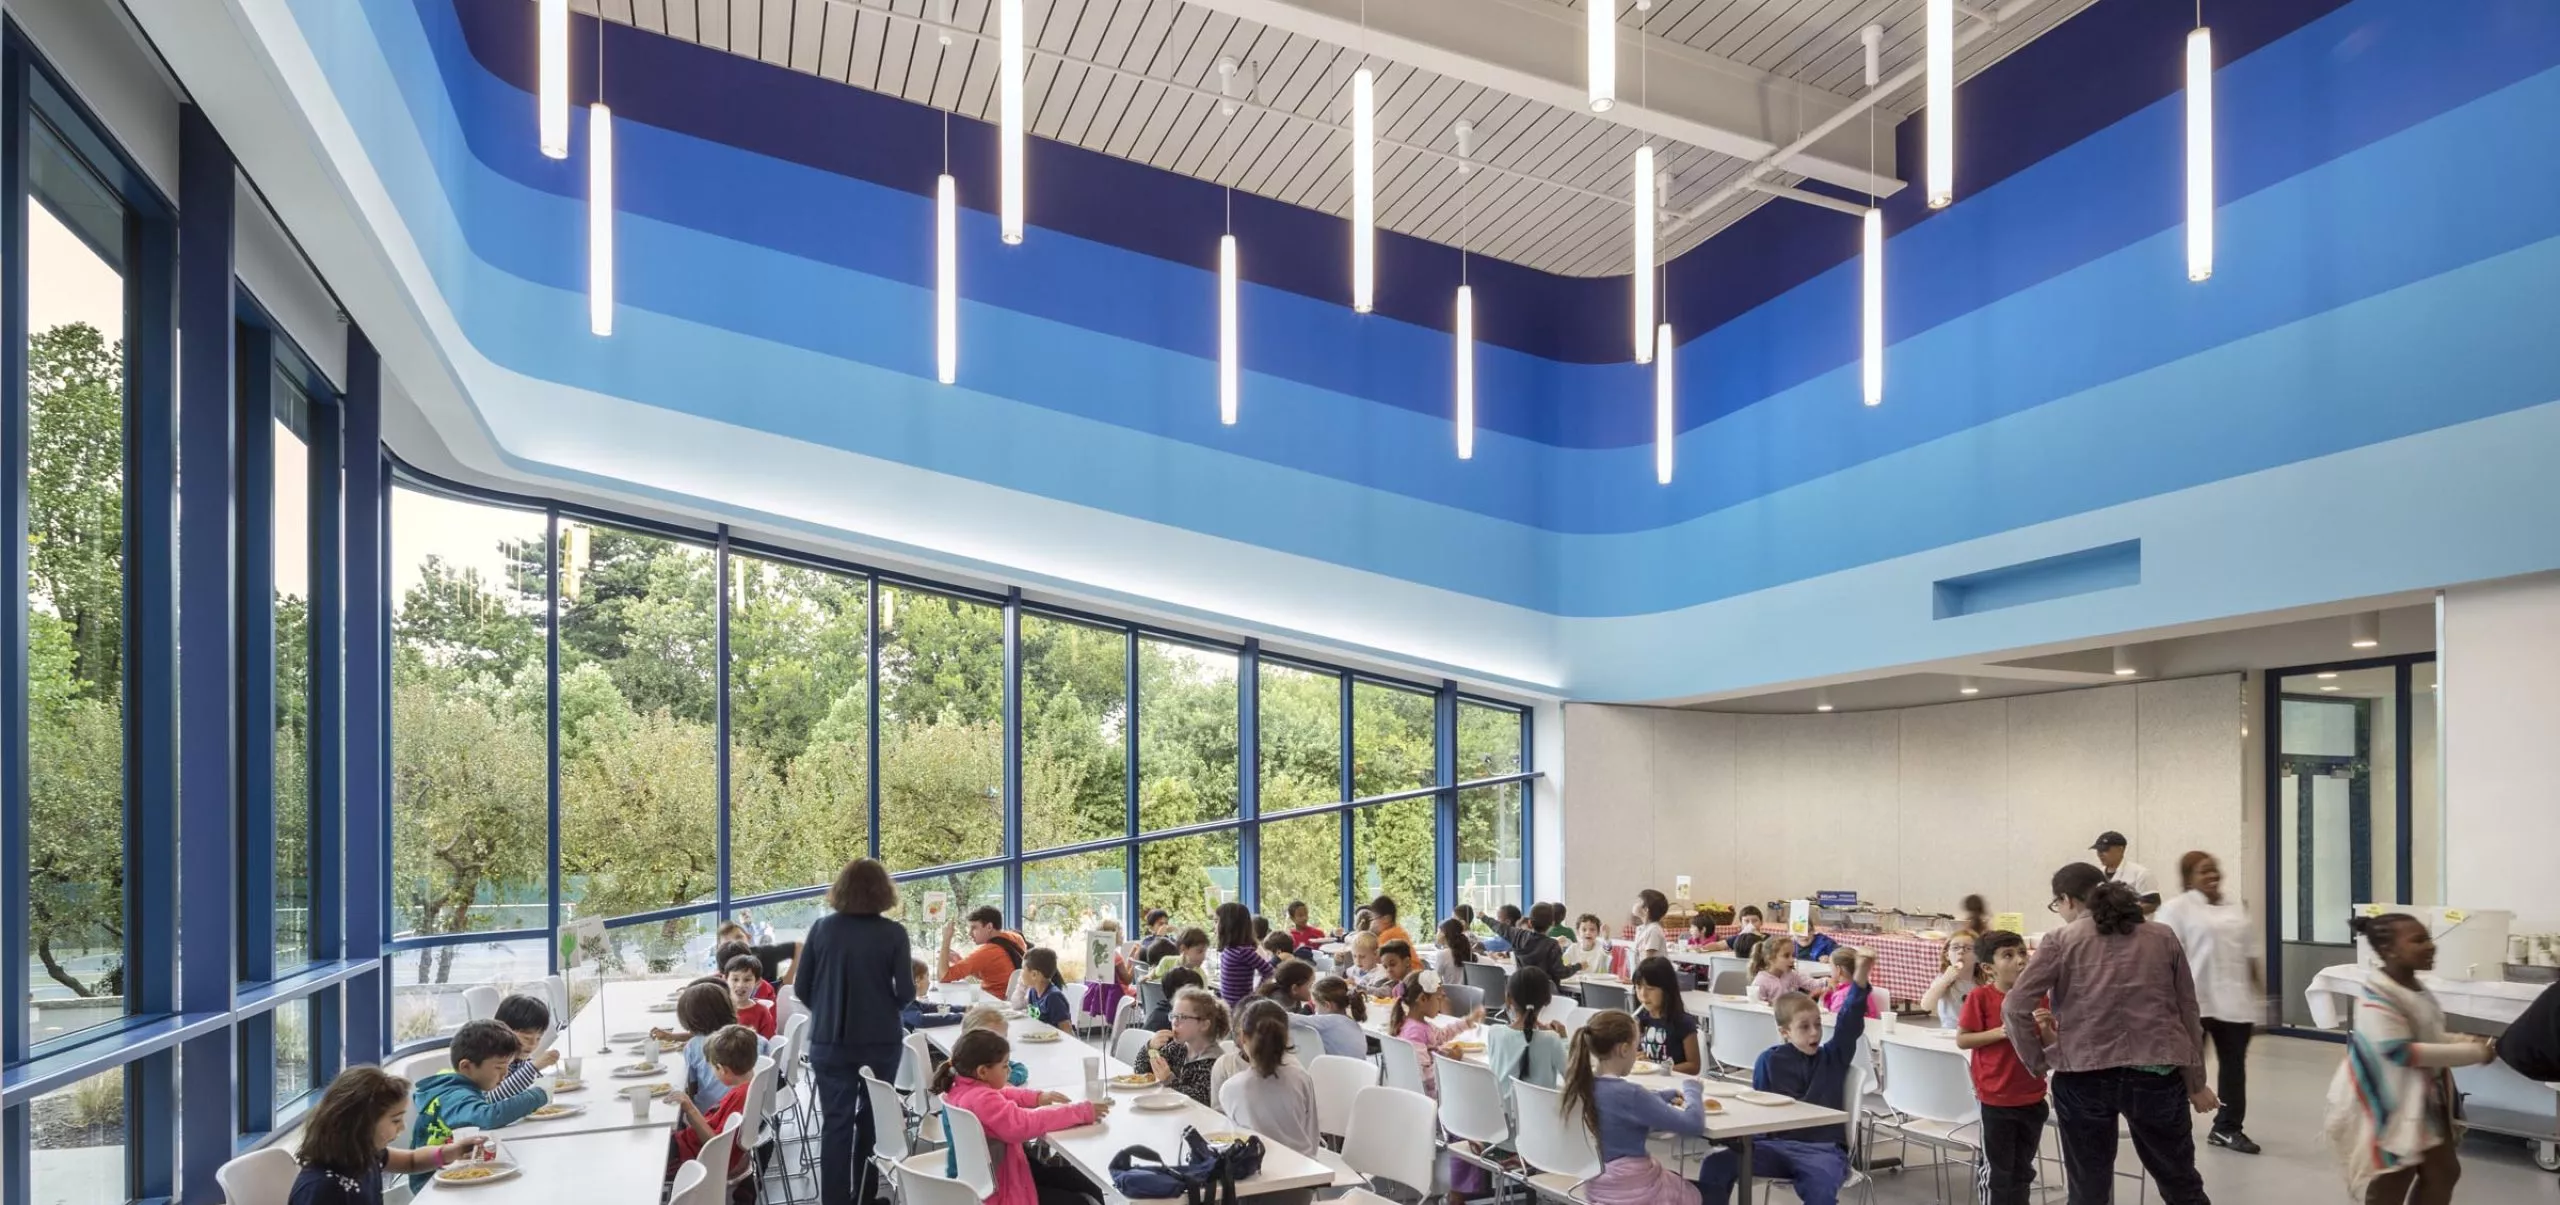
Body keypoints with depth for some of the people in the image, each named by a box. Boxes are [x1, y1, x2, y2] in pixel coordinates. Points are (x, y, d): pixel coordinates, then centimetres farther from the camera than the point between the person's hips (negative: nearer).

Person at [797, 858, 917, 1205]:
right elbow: (906, 994, -8)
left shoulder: (822, 928, -3)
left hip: (829, 1040, 1)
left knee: (835, 1122, 6)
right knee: (872, 1119, 16)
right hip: (880, 1040, -1)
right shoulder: (893, 933, -10)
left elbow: (802, 987, 2)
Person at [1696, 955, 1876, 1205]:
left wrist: (1860, 977, -22)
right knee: (1715, 1164, -20)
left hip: (1823, 1148, -1)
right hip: (1775, 1144, 1)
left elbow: (1849, 1024, -6)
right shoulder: (1770, 1060, 9)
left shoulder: (1833, 1057, 10)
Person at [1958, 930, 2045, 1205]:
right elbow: (1962, 1040, -12)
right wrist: (1999, 1032, -23)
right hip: (1996, 1098, -5)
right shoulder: (1980, 997, -14)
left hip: (2032, 1097, 5)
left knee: (2022, 1169, 19)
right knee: (1998, 1170, 7)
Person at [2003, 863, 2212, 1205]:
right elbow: (2187, 1011, 12)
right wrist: (2196, 1081, 19)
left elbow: (2015, 1008, -9)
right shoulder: (2163, 937, 9)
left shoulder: (2060, 942, -1)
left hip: (2084, 1077, -2)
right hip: (2156, 1075, 2)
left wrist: (2039, 1063, 2)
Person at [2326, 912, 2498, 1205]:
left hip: (2427, 1099, 9)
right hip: (2391, 1104, -9)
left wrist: (2467, 1041, -3)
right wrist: (2475, 1053, -25)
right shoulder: (2377, 999, -25)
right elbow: (2402, 1052, -28)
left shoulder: (2418, 991, 6)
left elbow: (2429, 1038, 17)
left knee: (2445, 1171, 15)